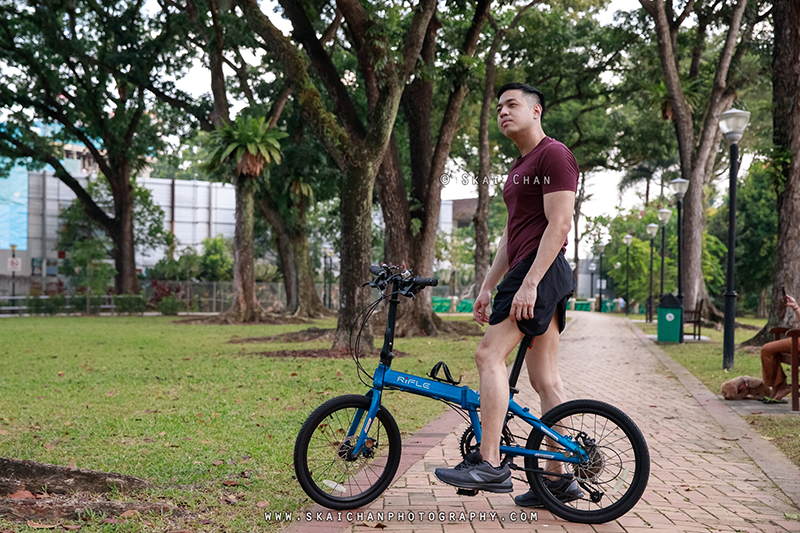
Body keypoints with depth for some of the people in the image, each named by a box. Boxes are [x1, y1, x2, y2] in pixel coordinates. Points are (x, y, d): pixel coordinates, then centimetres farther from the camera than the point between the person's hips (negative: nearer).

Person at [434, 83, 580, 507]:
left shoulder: (554, 155, -6)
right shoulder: (520, 167, 25)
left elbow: (558, 225, -16)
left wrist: (529, 282, -22)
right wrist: (487, 286, 20)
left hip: (540, 270, -10)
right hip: (537, 276, 10)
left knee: (489, 354, -16)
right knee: (545, 378, 7)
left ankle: (489, 464, -16)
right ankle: (561, 478, 10)